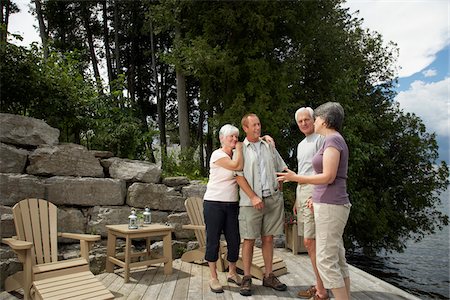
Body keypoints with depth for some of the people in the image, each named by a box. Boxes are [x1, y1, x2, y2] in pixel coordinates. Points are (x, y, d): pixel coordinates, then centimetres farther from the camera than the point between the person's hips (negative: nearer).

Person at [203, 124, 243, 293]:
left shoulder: (234, 155, 14)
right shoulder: (217, 154, -9)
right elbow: (237, 166, -21)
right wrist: (239, 149, -7)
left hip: (232, 204, 7)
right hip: (214, 203, -6)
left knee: (234, 240, 8)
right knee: (213, 240, 3)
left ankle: (232, 273, 27)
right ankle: (213, 278, 16)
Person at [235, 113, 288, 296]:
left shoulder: (268, 146, 13)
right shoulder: (240, 149, 0)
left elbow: (282, 168, 18)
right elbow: (239, 176, -7)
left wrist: (278, 188, 9)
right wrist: (253, 197, -13)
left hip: (273, 199, 4)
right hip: (251, 201, -4)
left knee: (268, 238, 10)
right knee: (249, 240, 0)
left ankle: (268, 276, 22)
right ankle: (246, 278, 13)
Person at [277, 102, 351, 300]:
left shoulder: (333, 139, -12)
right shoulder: (335, 140, 17)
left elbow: (328, 177, -19)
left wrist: (296, 178, -15)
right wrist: (318, 198, 22)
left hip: (330, 207, -10)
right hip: (330, 205, 10)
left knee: (326, 260, -5)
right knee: (337, 259, 13)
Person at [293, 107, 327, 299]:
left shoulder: (320, 139, -5)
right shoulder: (301, 144, 21)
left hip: (314, 192, -9)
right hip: (301, 192, 9)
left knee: (310, 241, -9)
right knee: (309, 242, 11)